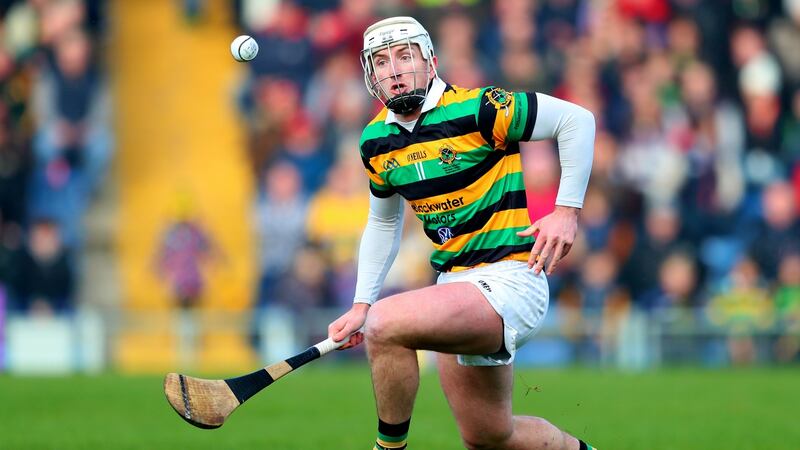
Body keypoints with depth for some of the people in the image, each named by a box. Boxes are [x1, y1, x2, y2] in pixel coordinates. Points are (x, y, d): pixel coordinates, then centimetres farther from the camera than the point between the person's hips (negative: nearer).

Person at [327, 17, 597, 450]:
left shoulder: (476, 110, -15)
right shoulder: (376, 141, 6)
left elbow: (577, 119, -10)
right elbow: (382, 222, 21)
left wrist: (567, 210, -15)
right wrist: (361, 304, 12)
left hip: (510, 279, -8)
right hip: (454, 284, 8)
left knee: (387, 323, -29)